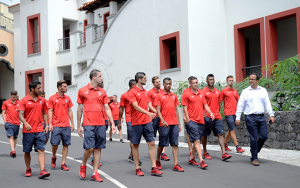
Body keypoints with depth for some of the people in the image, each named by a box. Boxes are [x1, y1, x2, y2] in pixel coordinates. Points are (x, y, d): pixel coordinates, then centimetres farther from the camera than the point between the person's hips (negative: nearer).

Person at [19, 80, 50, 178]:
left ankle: (42, 171, -14)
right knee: (27, 151, 8)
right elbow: (20, 115, -10)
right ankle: (28, 169, 26)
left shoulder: (42, 100, 10)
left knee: (41, 150, -8)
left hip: (40, 130, 2)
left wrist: (46, 125, 8)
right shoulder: (24, 101, -3)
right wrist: (26, 123, -27)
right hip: (28, 131, -2)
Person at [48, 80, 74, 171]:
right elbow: (50, 111, -1)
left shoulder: (67, 98, 10)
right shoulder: (52, 98, 0)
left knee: (66, 144, 2)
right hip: (56, 126, -3)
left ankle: (63, 163, 10)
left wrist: (72, 123, 8)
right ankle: (54, 157, 25)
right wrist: (50, 124, -8)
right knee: (55, 143, -4)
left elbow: (70, 111, 13)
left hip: (66, 126, 3)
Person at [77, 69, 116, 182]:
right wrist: (78, 126, 5)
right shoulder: (82, 91, 3)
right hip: (88, 124, -4)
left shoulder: (102, 92, 12)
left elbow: (107, 109, 12)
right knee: (89, 148, -11)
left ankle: (95, 173, 10)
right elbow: (79, 109, 6)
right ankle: (83, 165, 17)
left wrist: (112, 124, 4)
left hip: (101, 124, 4)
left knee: (98, 148, 3)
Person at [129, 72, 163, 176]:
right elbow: (136, 106, -19)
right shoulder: (132, 92, -8)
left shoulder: (145, 91, 14)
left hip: (147, 122, 6)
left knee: (152, 143, -1)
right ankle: (137, 168, 13)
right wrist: (148, 113, -30)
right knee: (135, 145, 4)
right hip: (136, 123, -6)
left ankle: (154, 168, 1)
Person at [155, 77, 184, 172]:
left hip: (174, 124, 4)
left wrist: (179, 124, 12)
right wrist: (162, 121, -18)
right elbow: (158, 110, -5)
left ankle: (176, 165, 0)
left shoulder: (174, 96, 14)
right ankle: (158, 161, 25)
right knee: (162, 144, 4)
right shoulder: (159, 95, 0)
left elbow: (176, 110, 16)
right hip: (164, 124, -4)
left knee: (175, 144, 0)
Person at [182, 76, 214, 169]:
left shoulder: (201, 93, 14)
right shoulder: (186, 94, -4)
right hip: (192, 121, -6)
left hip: (201, 120, 6)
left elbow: (205, 105, 17)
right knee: (197, 141, -11)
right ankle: (201, 161, -14)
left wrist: (210, 113, 2)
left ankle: (191, 158, 25)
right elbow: (185, 108, -5)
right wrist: (187, 119, -12)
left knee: (197, 141, 11)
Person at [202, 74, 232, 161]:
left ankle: (224, 153, -8)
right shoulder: (204, 91, -3)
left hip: (217, 117, 5)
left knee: (220, 134, -3)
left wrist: (218, 113, 14)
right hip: (207, 117, -4)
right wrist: (203, 115, -12)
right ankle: (205, 153, 19)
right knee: (205, 135, 6)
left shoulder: (217, 92, 13)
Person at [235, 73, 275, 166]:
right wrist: (237, 118, -2)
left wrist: (271, 115, 1)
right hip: (250, 117, -3)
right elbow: (240, 105, 3)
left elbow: (267, 103, 11)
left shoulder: (263, 91, 11)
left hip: (261, 117, 3)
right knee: (254, 138, -3)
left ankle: (254, 151, 25)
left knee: (264, 136, 0)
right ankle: (254, 158, 8)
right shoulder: (245, 91, 4)